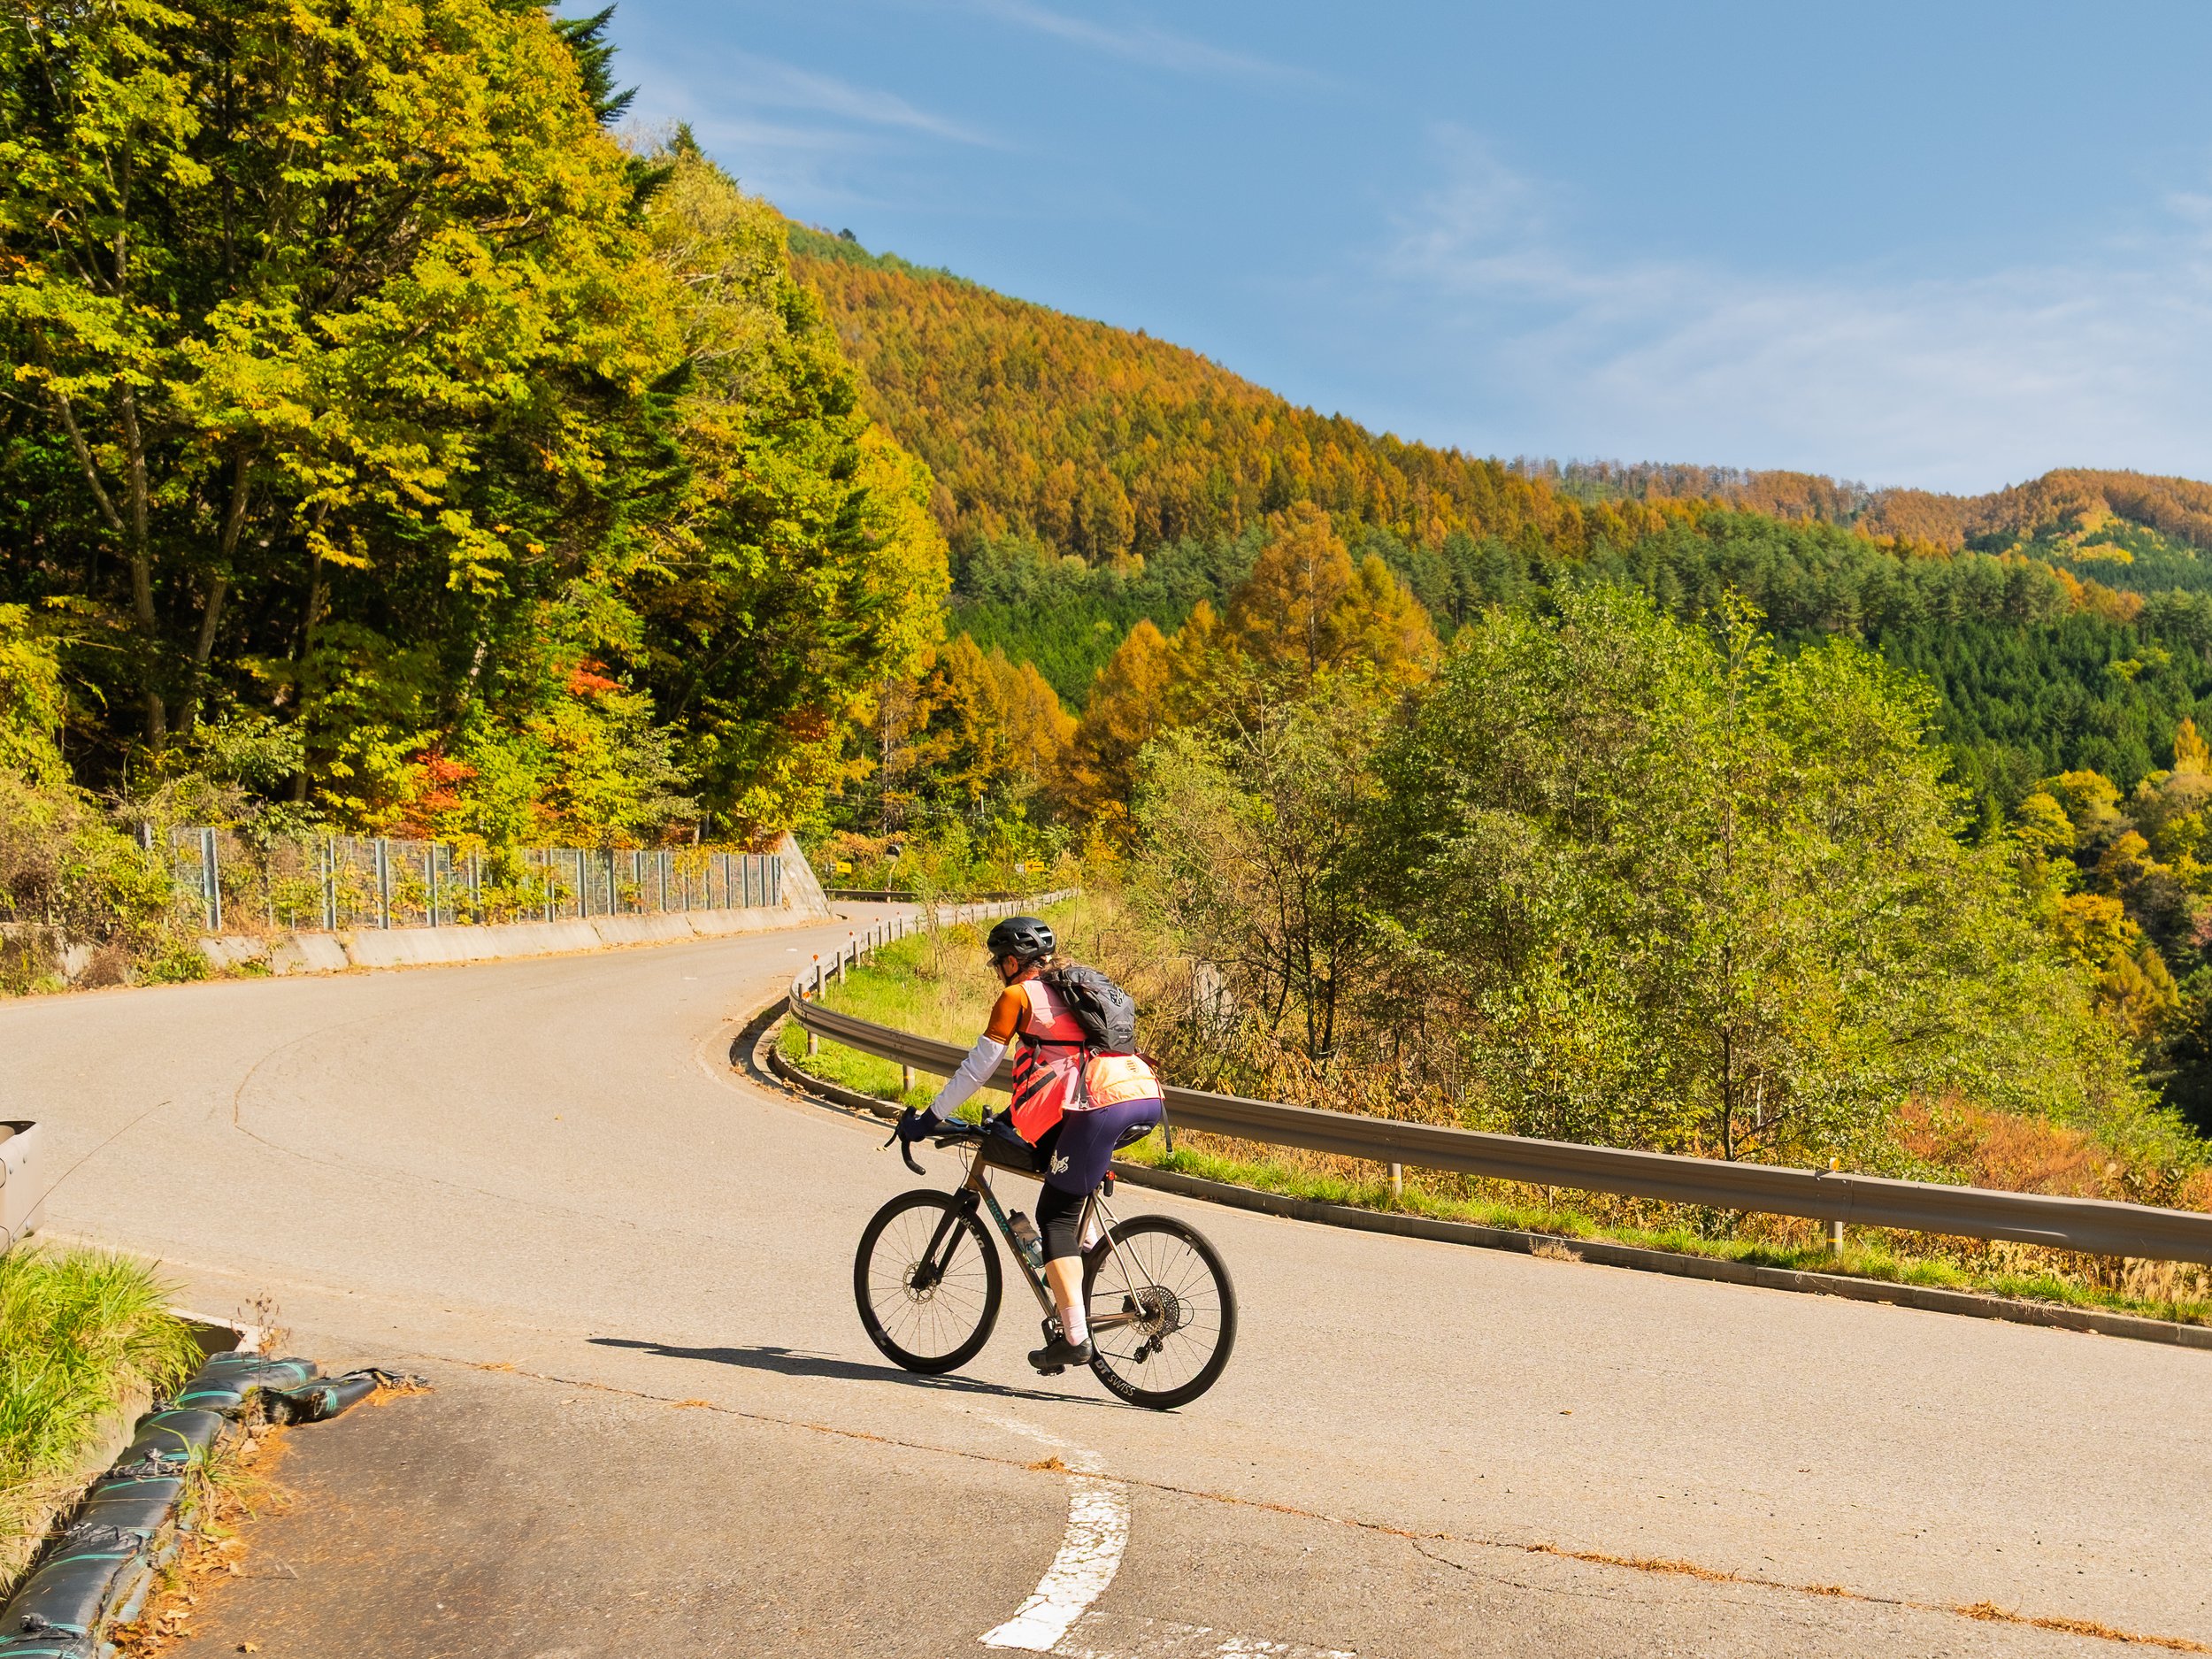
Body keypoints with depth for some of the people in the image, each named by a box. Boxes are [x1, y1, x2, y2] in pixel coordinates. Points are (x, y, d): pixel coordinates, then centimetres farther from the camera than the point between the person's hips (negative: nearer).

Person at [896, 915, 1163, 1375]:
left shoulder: (1018, 995, 7)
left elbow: (977, 1068, 7)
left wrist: (927, 1118, 16)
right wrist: (1019, 1112, 48)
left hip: (1101, 1108, -8)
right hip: (1148, 1099, 8)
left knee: (1055, 1214, 2)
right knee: (1050, 1158, 32)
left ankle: (1075, 1338, -3)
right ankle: (1080, 1247, 24)